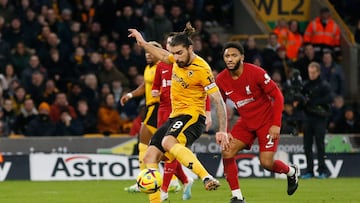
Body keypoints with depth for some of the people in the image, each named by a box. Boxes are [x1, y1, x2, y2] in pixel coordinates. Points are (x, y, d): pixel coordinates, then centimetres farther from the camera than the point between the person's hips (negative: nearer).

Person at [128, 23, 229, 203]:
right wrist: (143, 43, 30)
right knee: (150, 157, 0)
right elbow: (162, 55, 31)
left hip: (192, 116, -9)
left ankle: (207, 178, -49)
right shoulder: (178, 60, 5)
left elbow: (218, 101, -19)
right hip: (175, 117, 9)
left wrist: (222, 131, -25)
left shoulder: (201, 69, -18)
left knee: (168, 142, -38)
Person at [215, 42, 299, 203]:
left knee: (266, 163, -12)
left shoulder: (256, 73, -22)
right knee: (227, 154, -15)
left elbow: (277, 96, -15)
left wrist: (276, 124, -19)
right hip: (246, 122, 5)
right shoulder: (221, 80, -8)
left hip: (267, 121, -5)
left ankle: (291, 172, 23)